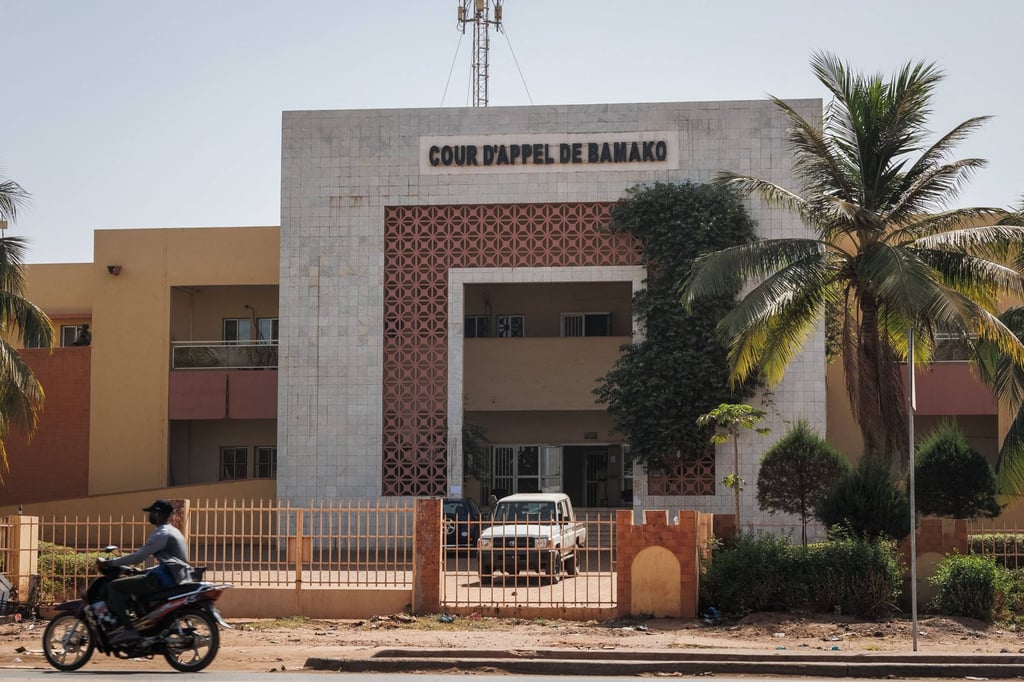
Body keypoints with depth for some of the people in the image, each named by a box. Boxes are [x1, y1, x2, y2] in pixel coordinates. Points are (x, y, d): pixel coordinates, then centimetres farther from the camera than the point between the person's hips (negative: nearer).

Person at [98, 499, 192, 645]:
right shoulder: (172, 531, 20)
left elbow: (139, 556, -17)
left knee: (114, 587, -11)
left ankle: (128, 629, -19)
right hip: (176, 577, 10)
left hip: (165, 578, -10)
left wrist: (109, 563, -12)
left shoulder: (162, 534, -12)